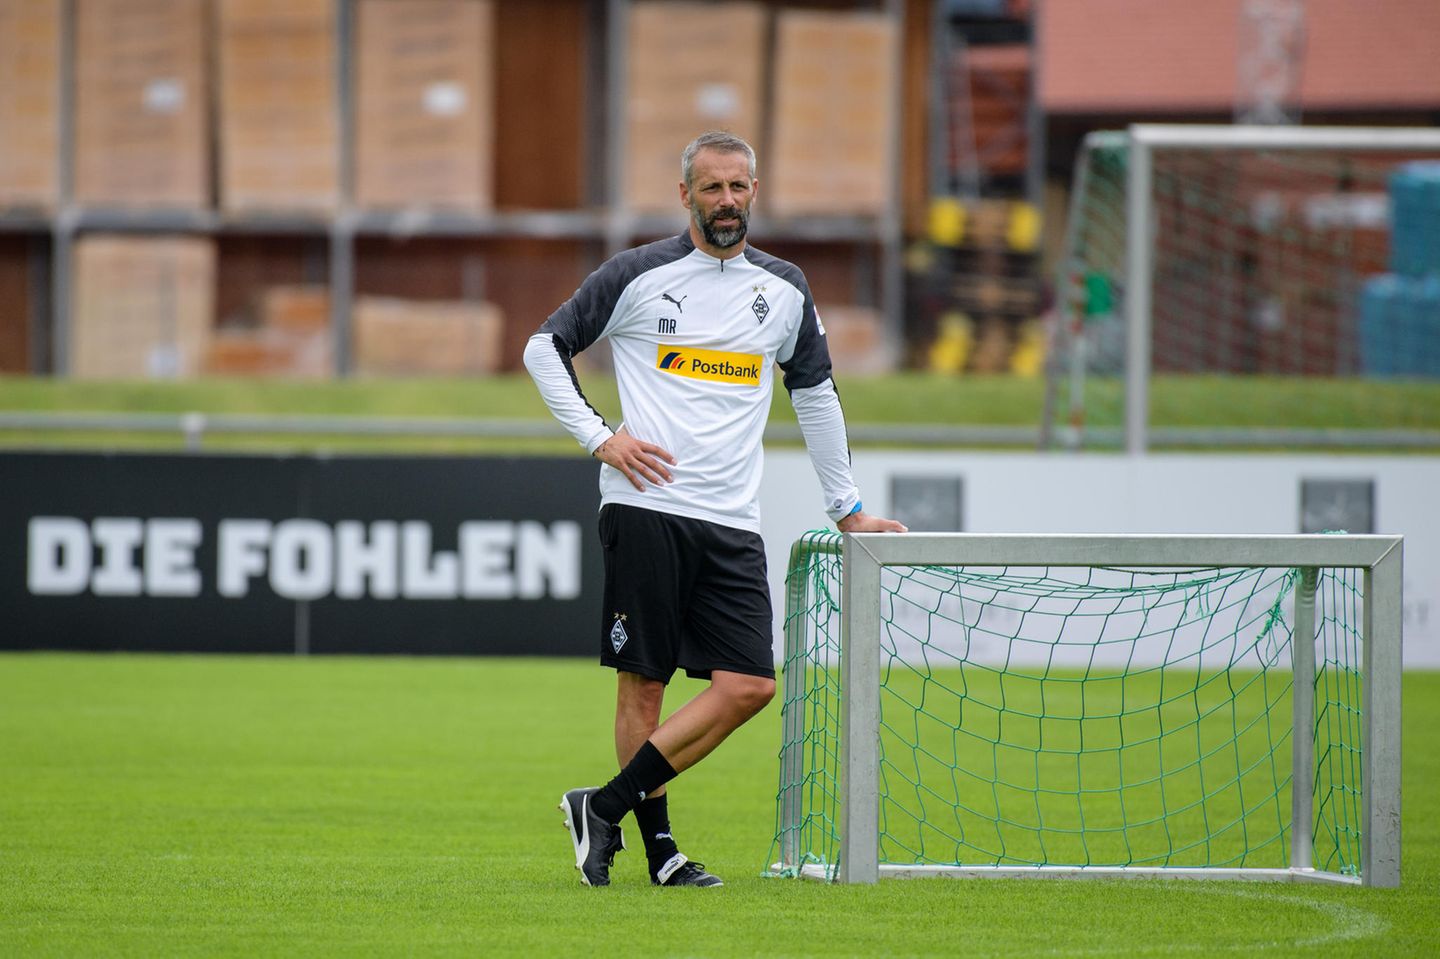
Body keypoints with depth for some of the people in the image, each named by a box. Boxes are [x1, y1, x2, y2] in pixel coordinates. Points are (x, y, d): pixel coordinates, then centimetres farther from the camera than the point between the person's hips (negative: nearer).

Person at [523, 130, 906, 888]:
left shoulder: (785, 290, 13)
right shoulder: (638, 275, 0)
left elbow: (815, 393, 24)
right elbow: (545, 347, 6)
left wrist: (846, 508, 24)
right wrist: (600, 438, -4)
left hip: (732, 522, 4)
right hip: (646, 506, -4)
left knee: (748, 685, -8)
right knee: (643, 682, -4)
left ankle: (604, 807, -2)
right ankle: (657, 847, 3)